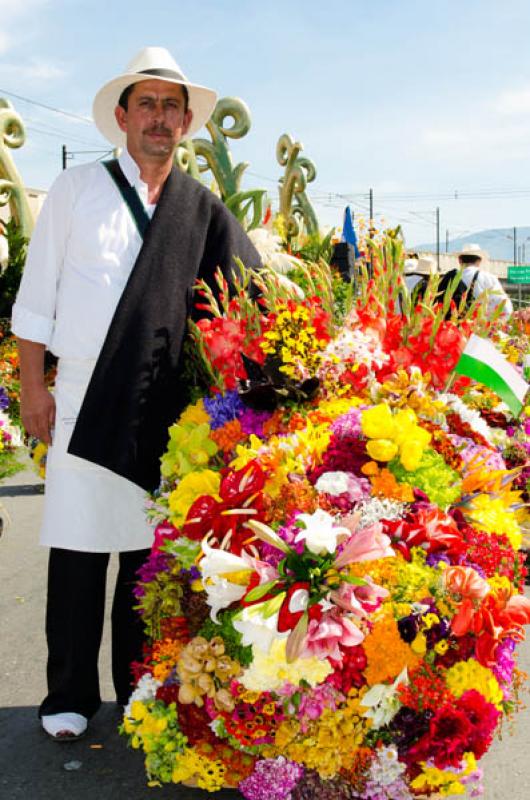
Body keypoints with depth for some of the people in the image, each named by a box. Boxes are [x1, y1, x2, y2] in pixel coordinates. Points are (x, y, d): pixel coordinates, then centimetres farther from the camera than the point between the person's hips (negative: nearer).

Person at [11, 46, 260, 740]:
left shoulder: (203, 209, 9)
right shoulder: (77, 189, 6)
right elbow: (36, 297, 4)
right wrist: (33, 387, -1)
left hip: (166, 408, 2)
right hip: (85, 402, -1)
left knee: (150, 551, 7)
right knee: (77, 550, 1)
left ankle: (139, 689, 23)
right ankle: (70, 696, 16)